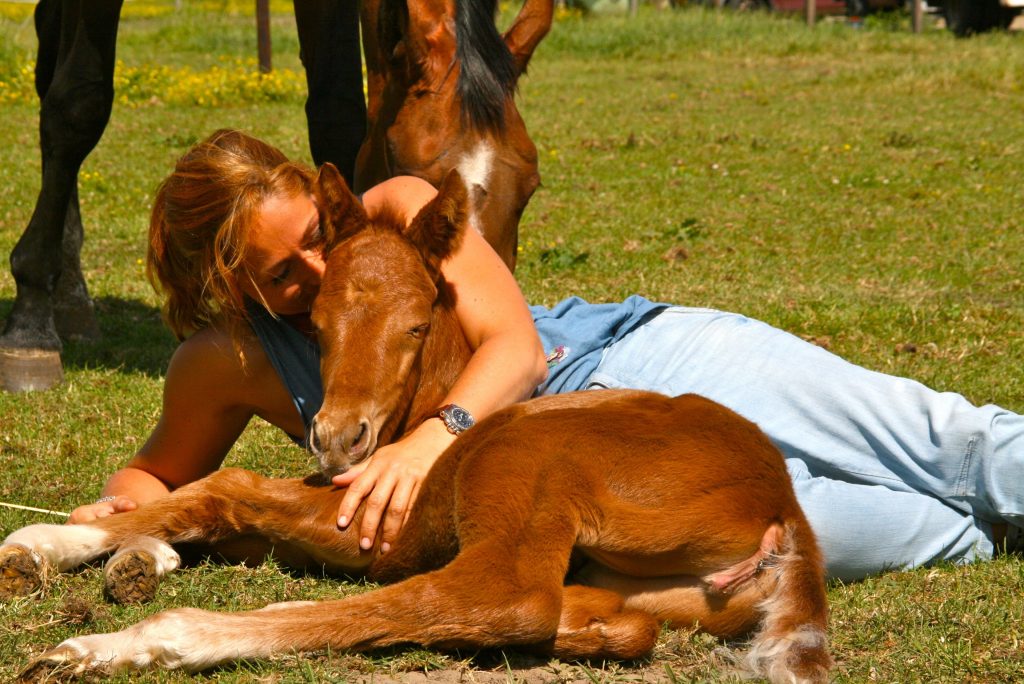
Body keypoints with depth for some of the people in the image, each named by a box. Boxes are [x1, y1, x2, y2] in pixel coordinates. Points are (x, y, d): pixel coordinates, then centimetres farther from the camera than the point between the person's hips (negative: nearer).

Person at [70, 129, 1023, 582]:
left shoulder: (396, 212, -8)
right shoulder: (222, 366, -3)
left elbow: (515, 347, -16)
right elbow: (160, 468, 17)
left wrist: (431, 436, -35)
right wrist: (123, 506, -8)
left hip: (641, 358, 1)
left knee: (942, 439, -18)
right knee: (775, 521, -30)